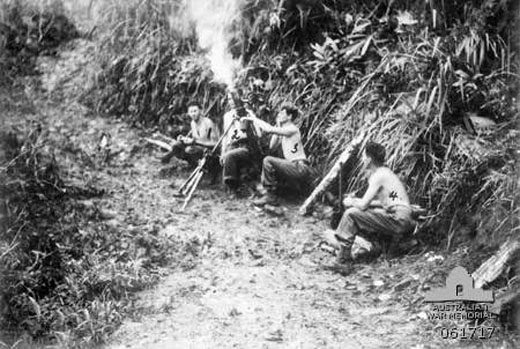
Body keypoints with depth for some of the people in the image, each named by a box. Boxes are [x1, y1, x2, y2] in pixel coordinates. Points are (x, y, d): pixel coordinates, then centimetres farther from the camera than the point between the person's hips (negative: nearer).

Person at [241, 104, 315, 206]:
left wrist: (254, 119, -7)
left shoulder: (292, 129, -9)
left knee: (268, 160, -18)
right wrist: (278, 126, 14)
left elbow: (269, 129, -19)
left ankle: (270, 196, -14)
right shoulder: (283, 132, 21)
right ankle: (268, 194, 7)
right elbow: (272, 147, 15)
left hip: (300, 168, -10)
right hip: (293, 167, 10)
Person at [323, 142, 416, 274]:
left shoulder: (379, 175, -13)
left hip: (397, 219, -10)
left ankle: (342, 262, -12)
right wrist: (355, 200, 11)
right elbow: (381, 201, 21)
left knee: (351, 213, -13)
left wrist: (351, 202, 4)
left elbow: (363, 205, -17)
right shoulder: (384, 172, 17)